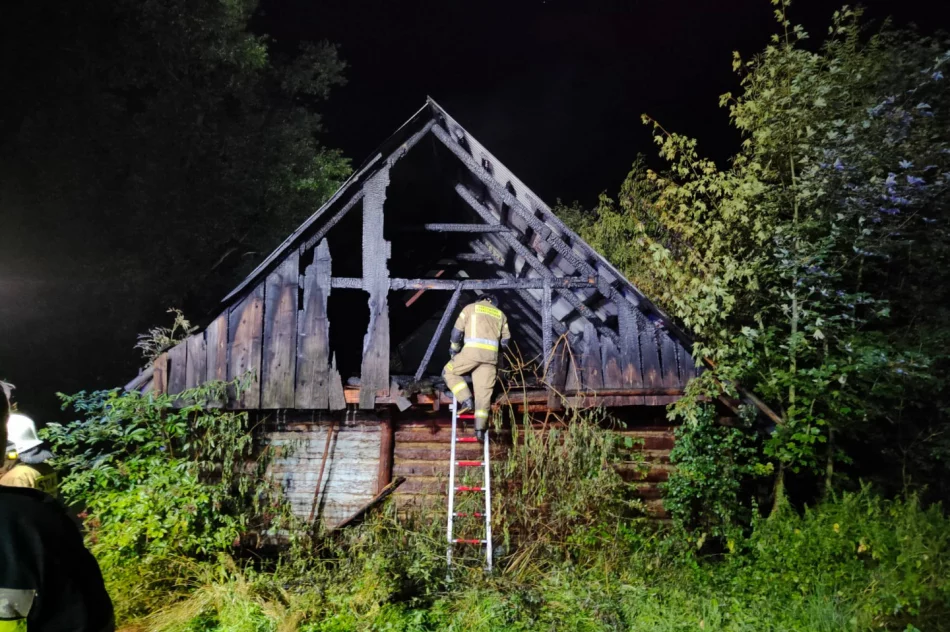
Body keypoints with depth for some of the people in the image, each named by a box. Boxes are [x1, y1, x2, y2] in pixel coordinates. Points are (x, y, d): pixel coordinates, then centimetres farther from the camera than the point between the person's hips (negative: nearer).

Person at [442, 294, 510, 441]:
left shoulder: (471, 307, 16)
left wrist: (454, 350, 23)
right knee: (484, 392, 3)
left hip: (472, 351, -3)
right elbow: (505, 340, 22)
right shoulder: (500, 314, 24)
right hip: (491, 355, 3)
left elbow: (457, 331, 10)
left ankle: (466, 400, 0)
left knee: (449, 371, 17)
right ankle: (480, 428, -5)